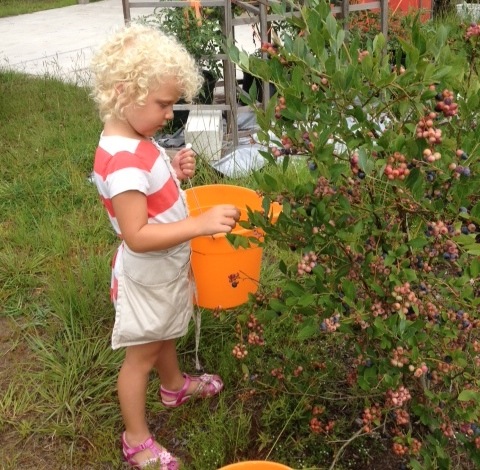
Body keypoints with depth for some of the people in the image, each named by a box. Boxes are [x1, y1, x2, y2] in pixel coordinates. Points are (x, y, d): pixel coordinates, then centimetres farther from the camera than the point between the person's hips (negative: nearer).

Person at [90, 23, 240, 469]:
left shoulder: (136, 141, -3)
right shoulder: (122, 160, -34)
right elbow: (136, 236, -36)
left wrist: (175, 172, -6)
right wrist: (201, 224, -39)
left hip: (167, 269, 9)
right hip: (146, 278, -9)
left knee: (164, 335, 31)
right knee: (141, 353, 10)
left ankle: (175, 386, 58)